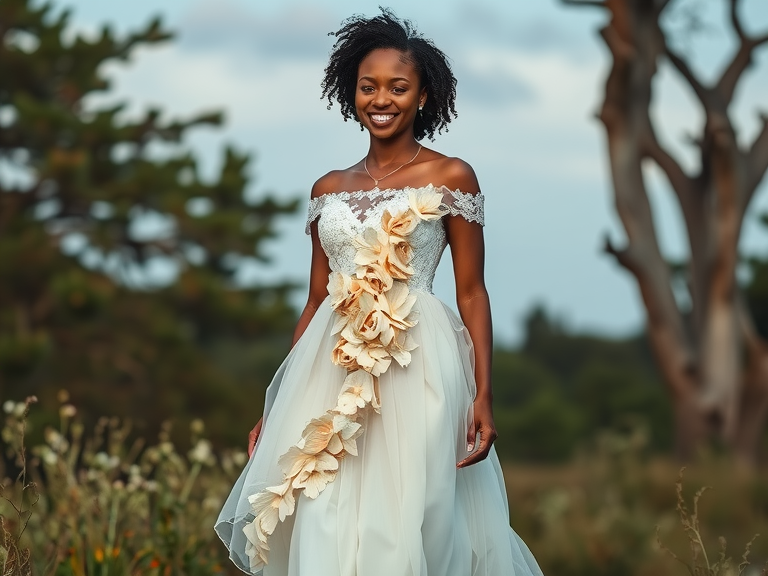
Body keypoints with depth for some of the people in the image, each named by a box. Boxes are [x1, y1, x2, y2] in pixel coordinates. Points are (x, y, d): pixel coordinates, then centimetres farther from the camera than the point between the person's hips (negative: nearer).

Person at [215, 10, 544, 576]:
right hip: (330, 371, 4)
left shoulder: (450, 177, 1)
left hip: (417, 369, -4)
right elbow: (317, 301, 16)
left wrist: (483, 396, -10)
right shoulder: (329, 189, 13)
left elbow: (472, 293, 0)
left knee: (404, 524, -4)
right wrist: (277, 403, 13)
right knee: (324, 526, 2)